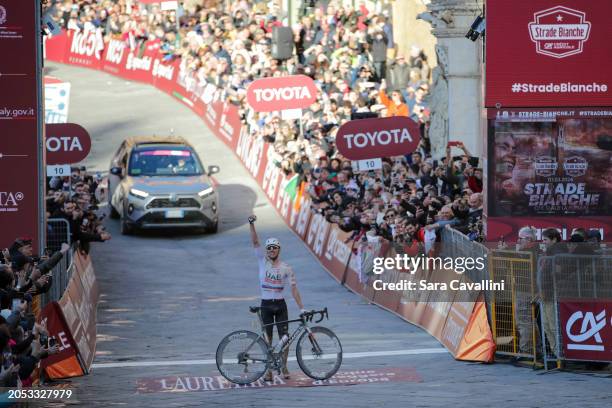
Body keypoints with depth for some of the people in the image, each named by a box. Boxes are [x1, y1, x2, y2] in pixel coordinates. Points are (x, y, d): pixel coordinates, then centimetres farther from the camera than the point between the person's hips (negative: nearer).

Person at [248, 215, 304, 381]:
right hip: (266, 305, 0)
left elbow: (294, 289, -4)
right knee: (267, 339, 3)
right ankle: (269, 369, 10)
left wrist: (301, 308, -10)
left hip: (280, 305, 0)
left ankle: (284, 366, 16)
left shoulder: (286, 268, -2)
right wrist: (252, 224, -24)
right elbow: (255, 242, -11)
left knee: (285, 338, 0)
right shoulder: (263, 262, -1)